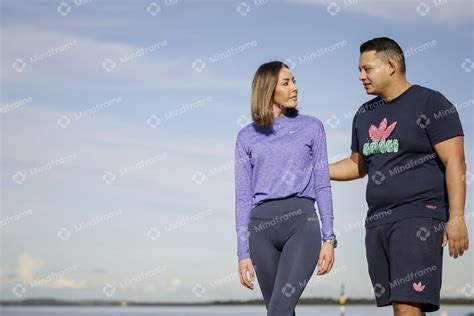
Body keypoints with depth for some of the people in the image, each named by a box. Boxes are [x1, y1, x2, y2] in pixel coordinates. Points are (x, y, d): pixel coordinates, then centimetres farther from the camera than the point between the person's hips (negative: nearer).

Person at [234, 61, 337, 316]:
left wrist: (329, 238, -1)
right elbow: (243, 196, 9)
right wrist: (243, 252, 4)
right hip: (262, 227, 2)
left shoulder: (311, 127, 10)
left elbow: (322, 185, 7)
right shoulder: (247, 136, 12)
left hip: (302, 221, -2)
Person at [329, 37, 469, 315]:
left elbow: (455, 163, -9)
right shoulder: (365, 114, 18)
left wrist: (456, 218, -17)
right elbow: (358, 165, 28)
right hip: (377, 221, 7)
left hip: (419, 217, -7)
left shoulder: (431, 104, -3)